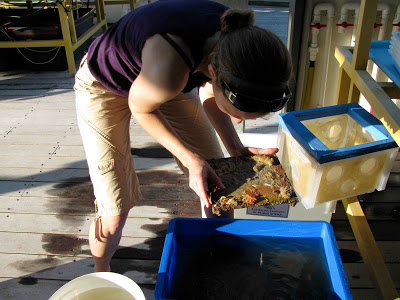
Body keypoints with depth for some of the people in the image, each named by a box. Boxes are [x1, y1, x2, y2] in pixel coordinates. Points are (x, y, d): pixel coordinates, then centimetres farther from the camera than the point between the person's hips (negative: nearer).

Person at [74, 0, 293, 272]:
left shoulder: (242, 40, -25)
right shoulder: (168, 69, -44)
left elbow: (207, 92, -6)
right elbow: (140, 107, -21)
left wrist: (235, 148, -16)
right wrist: (189, 158, -27)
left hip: (168, 81, 6)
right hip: (104, 86, -5)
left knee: (217, 183, 6)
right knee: (114, 213, -7)